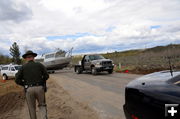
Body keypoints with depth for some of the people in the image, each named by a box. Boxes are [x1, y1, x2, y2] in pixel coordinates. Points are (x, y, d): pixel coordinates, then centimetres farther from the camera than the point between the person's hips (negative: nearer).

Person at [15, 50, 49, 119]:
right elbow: (46, 76, 2)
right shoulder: (39, 65, 7)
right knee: (42, 105, 17)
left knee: (32, 108, 18)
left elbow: (17, 80, 1)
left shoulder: (23, 67, 7)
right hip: (39, 89, 0)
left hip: (29, 90, 0)